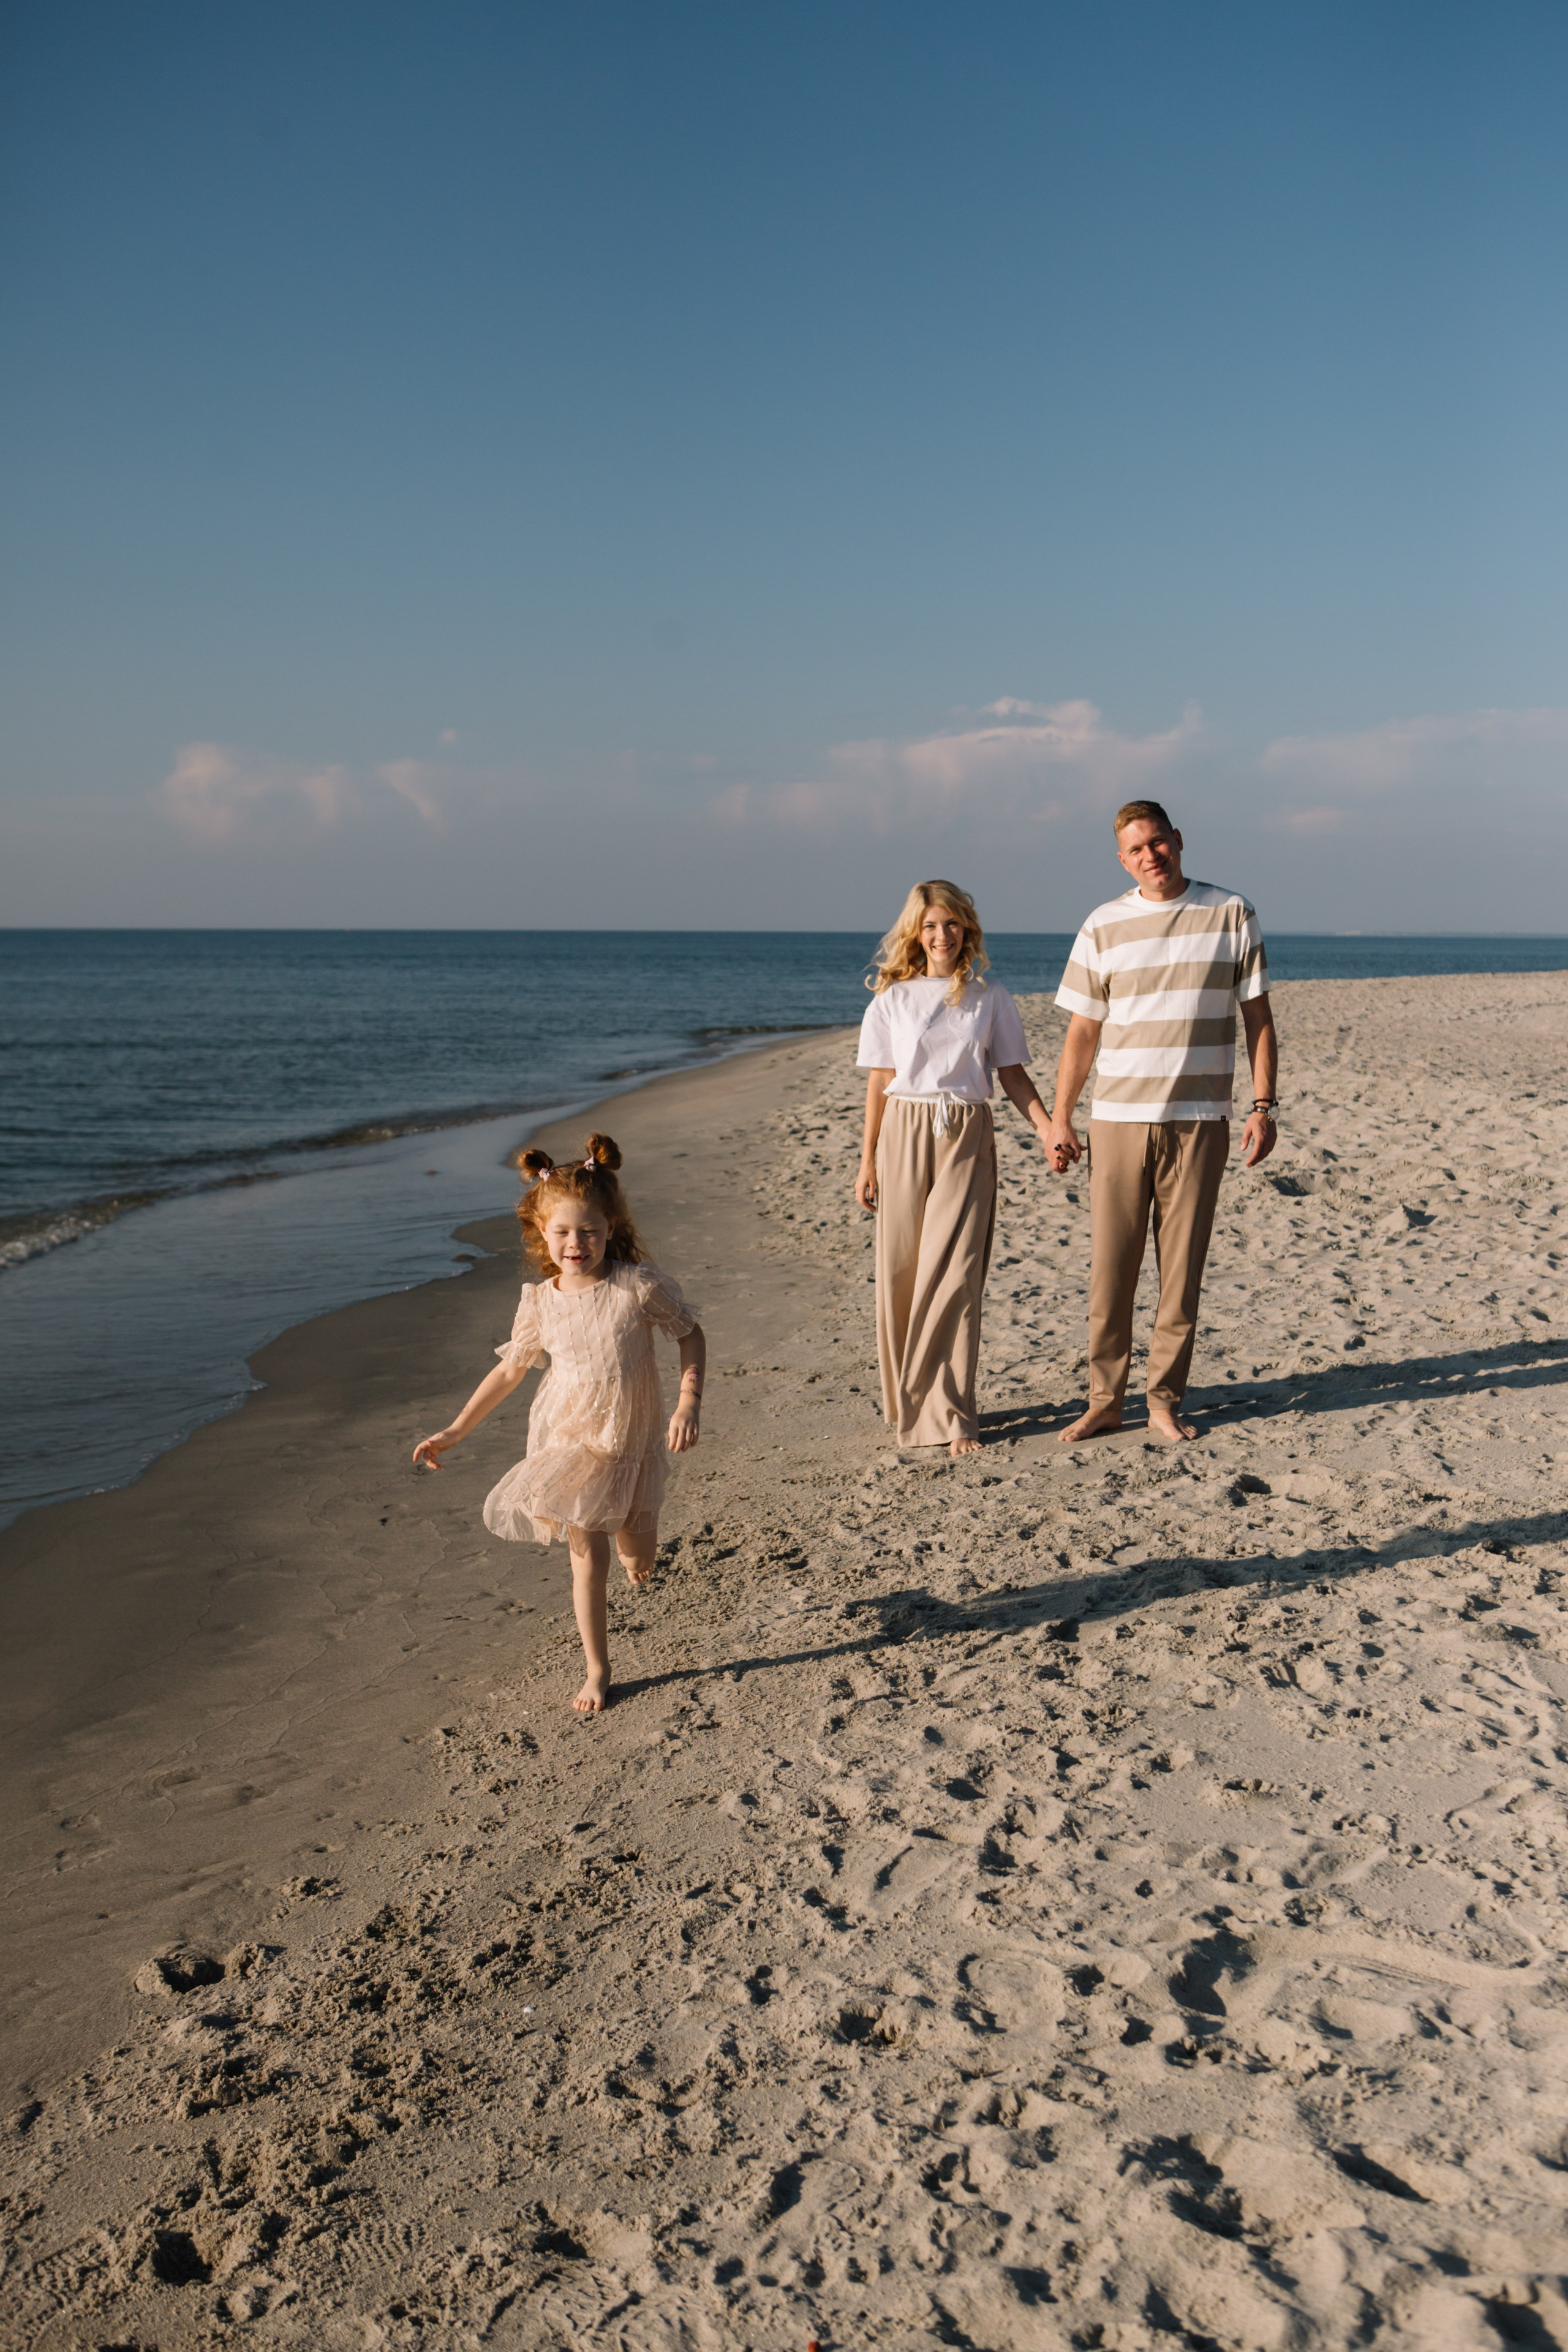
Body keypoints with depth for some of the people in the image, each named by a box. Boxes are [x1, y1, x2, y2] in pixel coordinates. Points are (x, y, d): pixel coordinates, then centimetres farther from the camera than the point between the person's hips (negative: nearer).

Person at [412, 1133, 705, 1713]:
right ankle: (597, 1670, 18)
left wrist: (689, 1405, -16)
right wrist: (455, 1432, 5)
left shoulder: (640, 1286, -17)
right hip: (567, 1443, 1)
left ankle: (632, 1539, 53)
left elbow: (691, 1335, -4)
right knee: (587, 1558, 1)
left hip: (632, 1443, 0)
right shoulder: (540, 1302, -9)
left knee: (640, 1564, 13)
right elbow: (510, 1369, 4)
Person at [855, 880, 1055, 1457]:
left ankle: (949, 1415, -4)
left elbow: (1013, 1075, 9)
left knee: (953, 1273, -8)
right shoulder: (892, 1000, 7)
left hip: (966, 1138, -1)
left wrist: (1049, 1130, -5)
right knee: (900, 1272, 3)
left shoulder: (990, 1000, 7)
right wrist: (868, 1162, 4)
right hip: (904, 1135, 1)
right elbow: (879, 1083, 7)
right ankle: (905, 1401, 17)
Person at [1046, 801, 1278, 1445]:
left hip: (1199, 1121, -1)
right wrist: (1060, 1120, 4)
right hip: (1118, 1119, 1)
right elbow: (1081, 1032, 8)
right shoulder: (1104, 926, 6)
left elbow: (1258, 1018, 6)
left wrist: (1263, 1106, -2)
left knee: (1182, 1269, 3)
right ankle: (1104, 1399, 13)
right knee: (1111, 1268, 2)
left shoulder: (1230, 914, 4)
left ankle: (1166, 1402, 13)